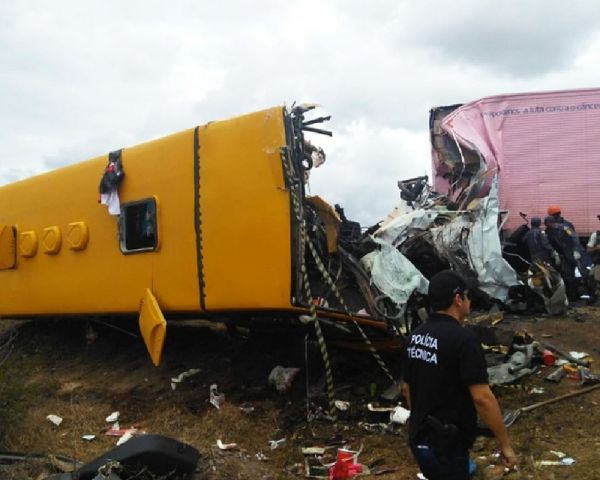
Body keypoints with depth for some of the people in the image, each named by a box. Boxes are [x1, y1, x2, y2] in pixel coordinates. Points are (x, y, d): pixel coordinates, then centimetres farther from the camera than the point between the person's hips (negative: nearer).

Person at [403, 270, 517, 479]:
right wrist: (505, 444, -12)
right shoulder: (463, 338, -20)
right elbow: (482, 398, -22)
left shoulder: (415, 336, 4)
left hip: (419, 439, 8)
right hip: (446, 445, -8)